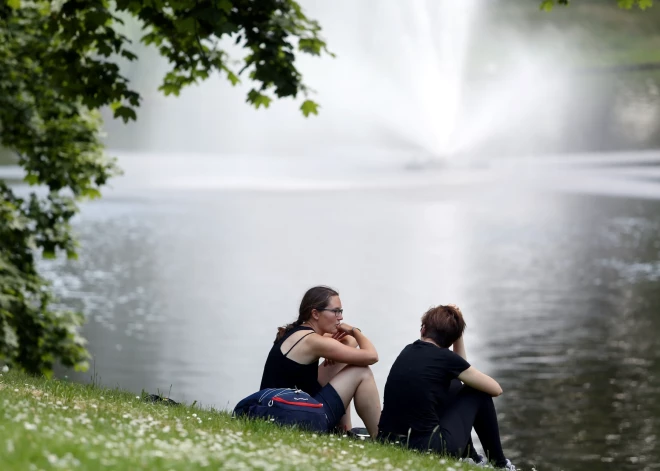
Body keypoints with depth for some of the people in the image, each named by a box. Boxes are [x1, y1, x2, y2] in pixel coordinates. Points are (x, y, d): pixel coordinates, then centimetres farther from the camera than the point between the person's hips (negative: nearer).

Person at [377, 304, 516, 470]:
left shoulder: (408, 351, 14)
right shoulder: (446, 358, -4)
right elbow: (496, 389, 9)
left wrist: (459, 336, 24)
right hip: (429, 448, -7)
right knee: (478, 393, 15)